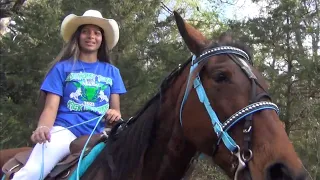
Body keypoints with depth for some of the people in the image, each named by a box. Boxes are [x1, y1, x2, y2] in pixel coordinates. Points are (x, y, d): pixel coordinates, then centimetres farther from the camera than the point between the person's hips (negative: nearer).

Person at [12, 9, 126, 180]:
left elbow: (116, 109, 17)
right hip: (65, 130, -3)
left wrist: (115, 114, -8)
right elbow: (51, 107, 1)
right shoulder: (62, 68, 10)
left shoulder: (112, 72, 18)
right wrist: (43, 128, -21)